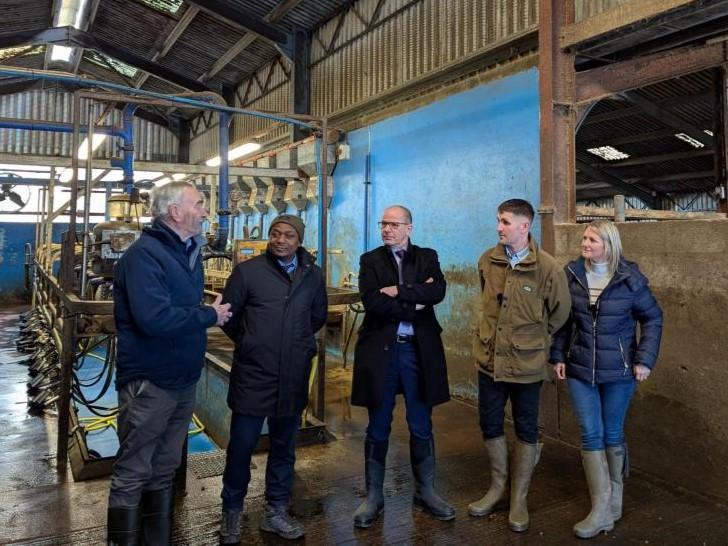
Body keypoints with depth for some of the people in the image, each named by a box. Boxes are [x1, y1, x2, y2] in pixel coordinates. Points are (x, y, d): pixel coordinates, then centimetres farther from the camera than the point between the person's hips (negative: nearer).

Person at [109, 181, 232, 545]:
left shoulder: (188, 252, 11)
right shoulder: (144, 253, -18)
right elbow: (154, 317, -30)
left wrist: (211, 313, -4)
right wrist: (209, 316, -18)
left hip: (183, 381, 9)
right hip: (149, 383, -9)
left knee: (164, 471, 20)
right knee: (132, 476, 5)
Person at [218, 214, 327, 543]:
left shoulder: (313, 275, 3)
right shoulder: (247, 271, -7)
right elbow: (228, 314, 1)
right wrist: (250, 345, 9)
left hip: (293, 378, 3)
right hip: (252, 376, -3)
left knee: (284, 447, 14)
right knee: (241, 446, 5)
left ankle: (276, 512, 31)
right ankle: (231, 513, 26)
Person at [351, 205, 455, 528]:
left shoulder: (427, 257, 6)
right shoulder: (370, 260, 2)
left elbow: (438, 292, -12)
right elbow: (372, 302, -13)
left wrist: (399, 291, -16)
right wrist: (416, 305, -11)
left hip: (418, 349, 1)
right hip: (380, 349, -1)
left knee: (421, 426, 12)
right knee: (378, 428, 9)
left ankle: (425, 492, 29)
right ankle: (373, 496, 24)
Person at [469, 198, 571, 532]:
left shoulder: (547, 267, -13)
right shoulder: (487, 261, -1)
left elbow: (560, 313, -1)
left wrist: (533, 338, 7)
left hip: (526, 363, -3)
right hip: (489, 358, 4)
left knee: (526, 430, 11)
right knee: (490, 425, 14)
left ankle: (519, 498, 27)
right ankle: (498, 486, 35)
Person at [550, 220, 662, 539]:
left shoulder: (630, 278, -9)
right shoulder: (571, 275, -2)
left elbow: (652, 318, -1)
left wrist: (645, 359, -8)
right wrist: (558, 356, 1)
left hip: (618, 370, -2)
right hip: (580, 369, 2)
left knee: (612, 434, 11)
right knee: (591, 435, 0)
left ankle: (614, 501, 29)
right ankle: (602, 509, 9)